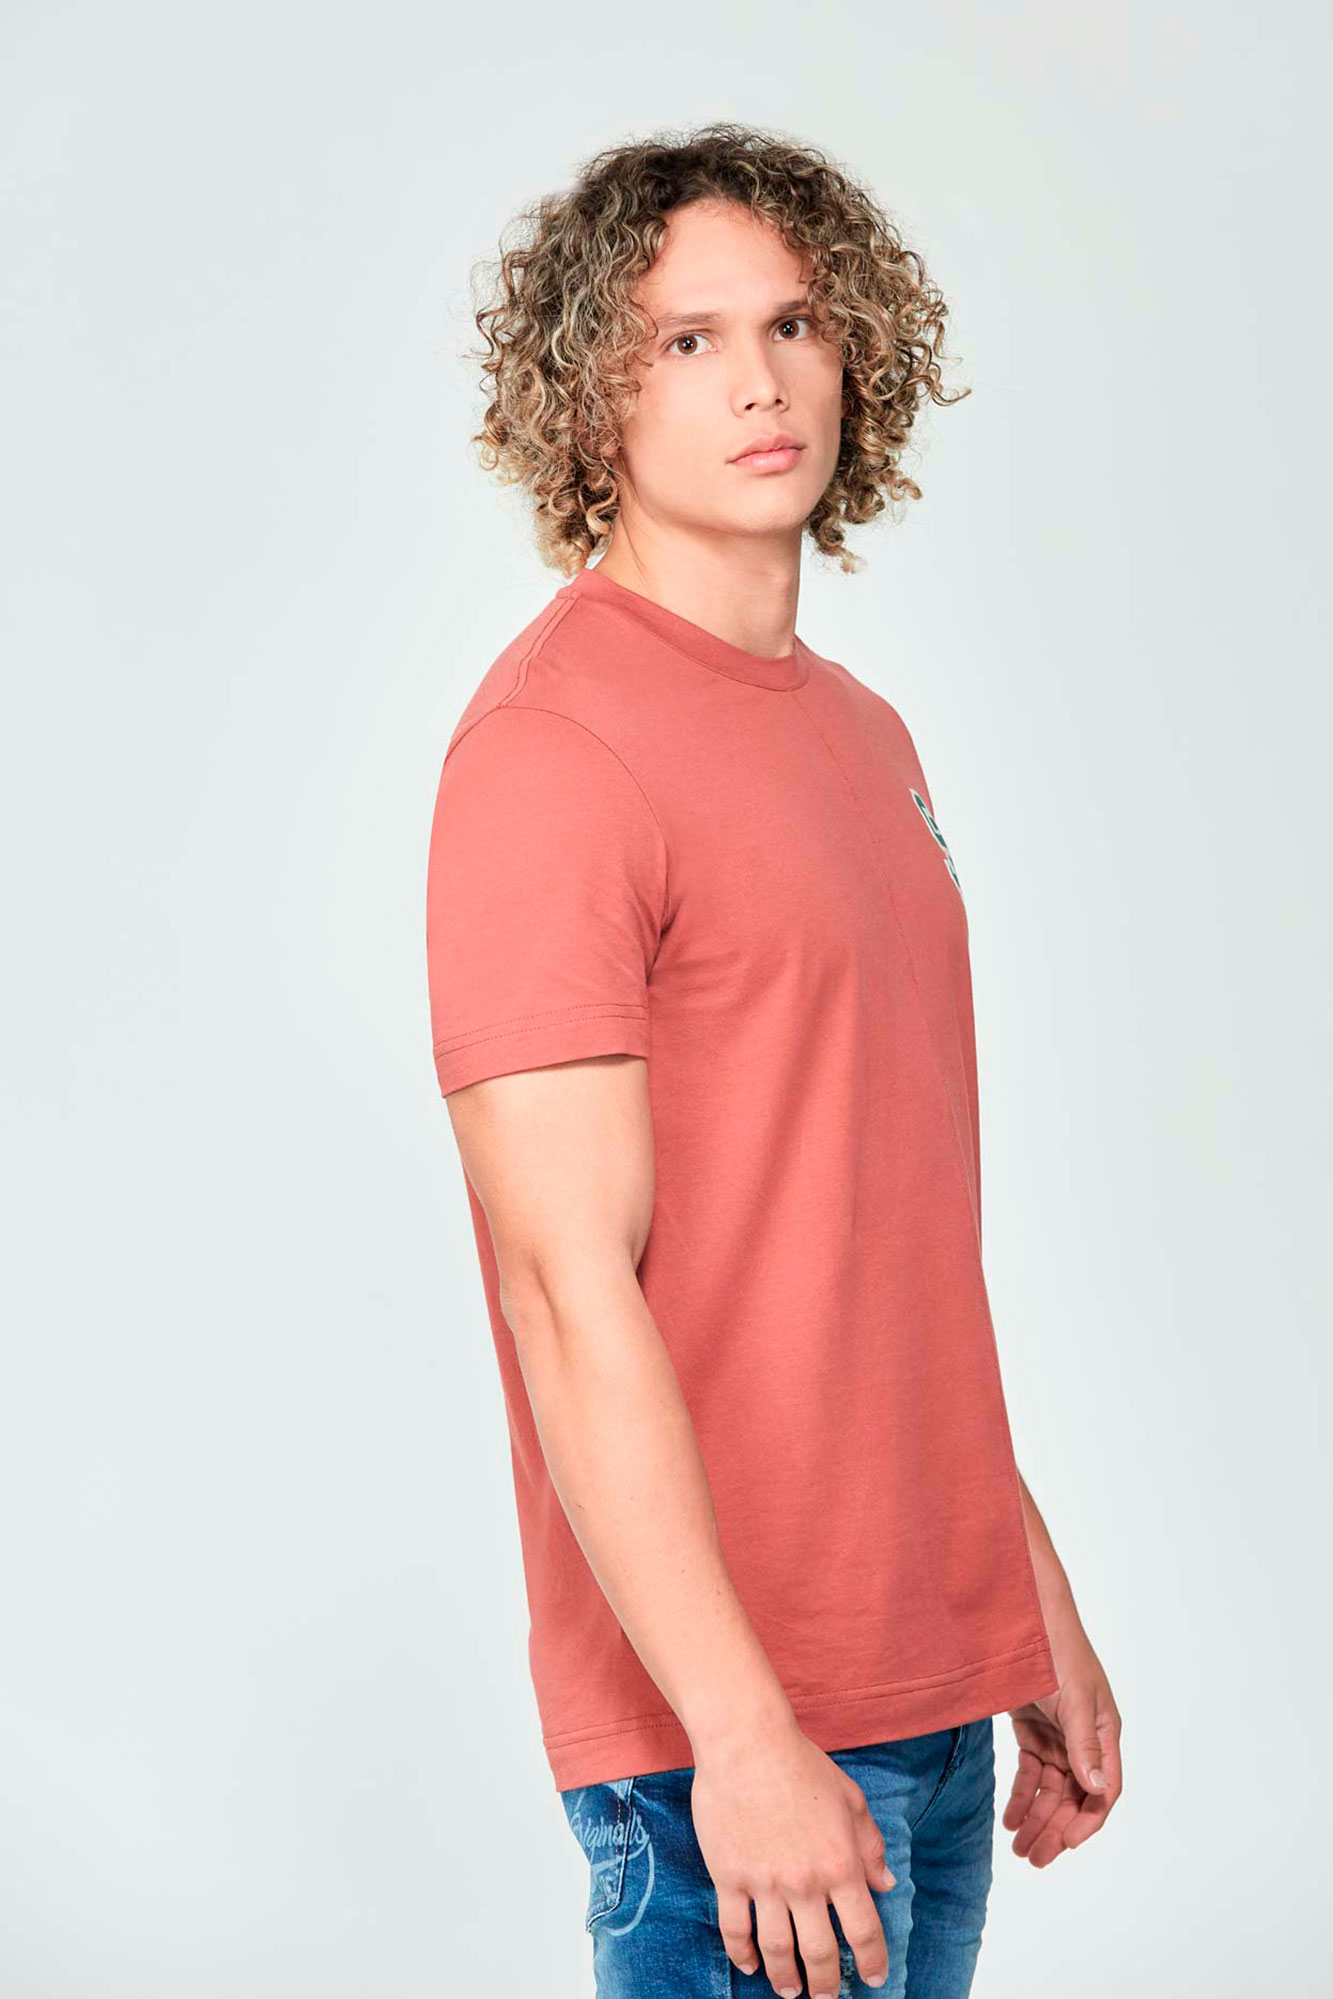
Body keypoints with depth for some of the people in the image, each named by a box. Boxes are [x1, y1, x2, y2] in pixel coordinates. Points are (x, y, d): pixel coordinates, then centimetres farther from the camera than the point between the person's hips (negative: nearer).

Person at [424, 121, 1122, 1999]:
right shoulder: (548, 747, -14)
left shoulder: (866, 732, 13)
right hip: (734, 1723, -8)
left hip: (937, 1684, 8)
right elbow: (571, 1286, -19)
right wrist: (743, 1734, -21)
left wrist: (1039, 1600, 16)